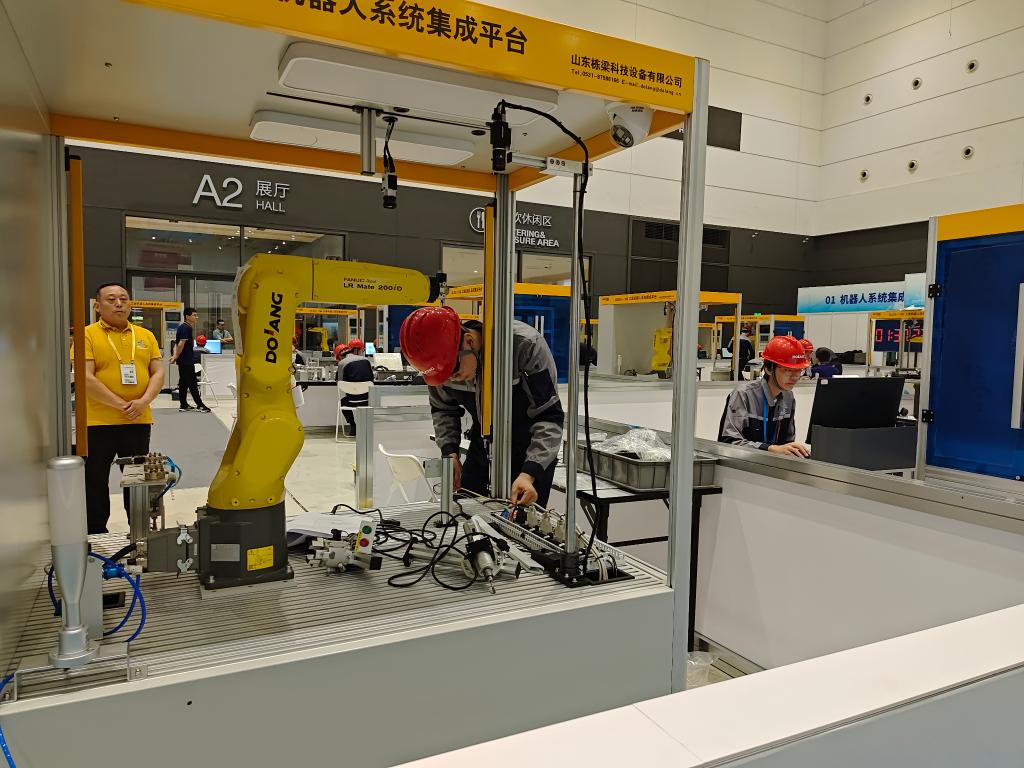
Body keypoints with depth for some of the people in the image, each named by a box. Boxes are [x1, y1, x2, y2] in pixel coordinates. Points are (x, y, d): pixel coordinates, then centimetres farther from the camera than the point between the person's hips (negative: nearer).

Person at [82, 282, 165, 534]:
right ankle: (96, 534, 24)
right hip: (98, 423, -3)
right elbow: (86, 379, -13)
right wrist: (121, 405, -16)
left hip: (138, 421, 3)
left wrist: (144, 401, -11)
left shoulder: (146, 335, 9)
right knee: (95, 482, 9)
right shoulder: (88, 335, -4)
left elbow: (158, 373, 6)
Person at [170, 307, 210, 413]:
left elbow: (177, 344, 14)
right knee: (192, 383, -4)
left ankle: (184, 405, 15)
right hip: (187, 360, -10)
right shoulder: (187, 328, -15)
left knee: (184, 382, 11)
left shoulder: (182, 327, 16)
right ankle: (199, 405, 0)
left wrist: (175, 355, 4)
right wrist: (176, 357, -11)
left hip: (183, 361, 10)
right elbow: (181, 344, -20)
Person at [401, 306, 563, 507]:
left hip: (533, 453, -4)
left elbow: (549, 417, -25)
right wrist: (449, 451, -14)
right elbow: (443, 409, 3)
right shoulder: (440, 360, -16)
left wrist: (529, 474, -36)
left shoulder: (526, 345, -30)